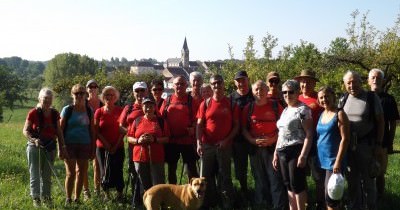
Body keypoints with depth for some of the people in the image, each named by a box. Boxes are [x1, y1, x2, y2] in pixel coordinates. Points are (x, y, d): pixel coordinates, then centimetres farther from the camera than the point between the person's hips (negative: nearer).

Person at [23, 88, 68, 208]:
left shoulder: (55, 114, 3)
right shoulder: (33, 113, -9)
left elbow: (59, 132, 7)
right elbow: (25, 130, -5)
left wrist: (62, 148, 5)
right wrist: (34, 139, -23)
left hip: (50, 147, 4)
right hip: (35, 147, -4)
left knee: (47, 175, 12)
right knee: (35, 174, 0)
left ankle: (46, 197, 23)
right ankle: (35, 198, 8)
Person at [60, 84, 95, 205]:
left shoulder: (89, 111, 7)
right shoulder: (67, 110, -1)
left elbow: (92, 131, 10)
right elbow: (61, 129, -1)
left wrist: (93, 148, 7)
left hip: (84, 145, 3)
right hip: (70, 144, -3)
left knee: (81, 173, 6)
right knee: (70, 173, -3)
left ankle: (77, 199, 18)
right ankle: (68, 200, 7)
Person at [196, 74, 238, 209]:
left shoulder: (231, 104, 1)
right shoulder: (205, 104, 4)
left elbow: (236, 125, 2)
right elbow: (199, 125, 2)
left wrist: (227, 140, -10)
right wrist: (199, 143, -10)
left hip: (225, 146, -1)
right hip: (207, 145, 2)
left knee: (225, 176, 4)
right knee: (206, 176, 8)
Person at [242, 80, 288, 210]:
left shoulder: (276, 106, 1)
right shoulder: (248, 108, 7)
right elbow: (244, 128, 9)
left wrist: (273, 139, -12)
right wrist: (253, 140, -6)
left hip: (273, 146, -3)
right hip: (255, 148, 3)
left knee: (276, 178, -5)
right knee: (259, 179, 12)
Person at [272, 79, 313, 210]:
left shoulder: (303, 109, -7)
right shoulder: (285, 110, 16)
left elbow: (309, 134, -14)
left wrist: (303, 155, -21)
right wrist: (275, 153, 18)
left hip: (295, 151, -8)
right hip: (282, 152, 8)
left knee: (297, 184, -5)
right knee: (288, 185, 12)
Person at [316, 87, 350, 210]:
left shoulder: (339, 114, -8)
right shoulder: (321, 115, 12)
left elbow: (345, 139, -14)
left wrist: (338, 161, -19)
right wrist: (316, 157, 9)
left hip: (333, 161, -7)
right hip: (322, 160, 7)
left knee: (330, 197, -6)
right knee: (327, 195, 13)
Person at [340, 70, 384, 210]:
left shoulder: (371, 97, -6)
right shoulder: (343, 100, 5)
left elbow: (380, 121, -4)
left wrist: (378, 143, -8)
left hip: (366, 144, -4)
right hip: (347, 145, 4)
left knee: (367, 179, 7)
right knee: (352, 179, 13)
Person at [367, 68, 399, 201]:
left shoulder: (388, 99, 1)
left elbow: (392, 124, 2)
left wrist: (390, 143, -2)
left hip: (381, 143, -2)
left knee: (380, 173, 5)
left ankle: (379, 199, 16)